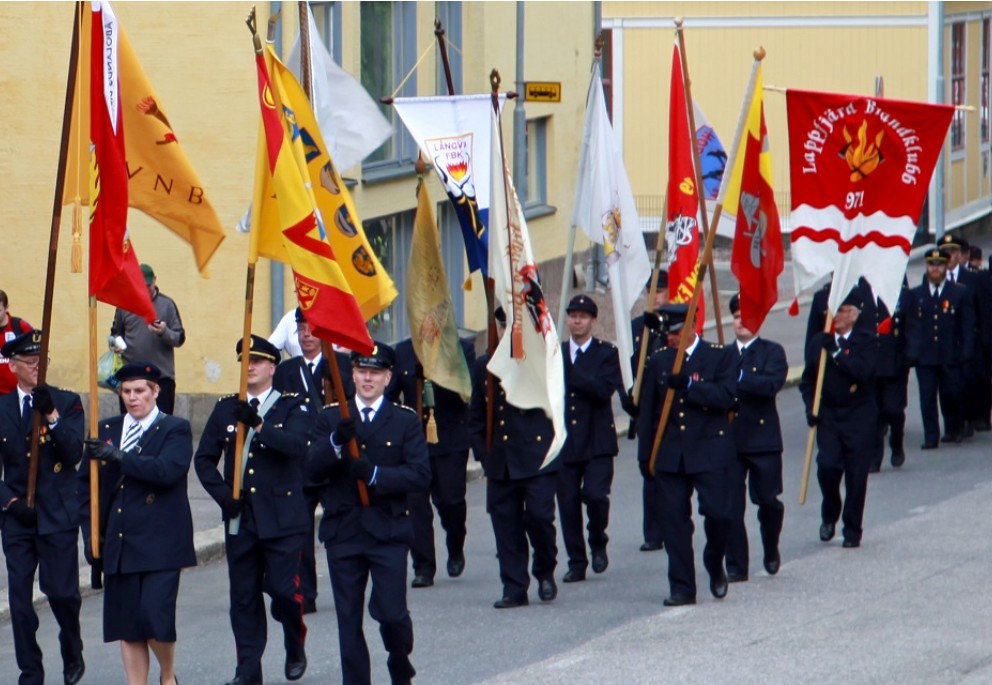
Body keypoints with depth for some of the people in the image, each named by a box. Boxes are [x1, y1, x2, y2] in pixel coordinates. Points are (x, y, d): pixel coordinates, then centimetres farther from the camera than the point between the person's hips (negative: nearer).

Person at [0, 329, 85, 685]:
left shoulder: (67, 403, 2)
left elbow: (74, 454, -11)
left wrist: (52, 416, -22)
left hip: (58, 515, -2)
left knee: (61, 591, -7)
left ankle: (72, 651, 22)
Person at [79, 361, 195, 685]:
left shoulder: (175, 429, 1)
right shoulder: (106, 430, 14)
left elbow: (167, 469, -18)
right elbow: (86, 482, 17)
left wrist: (119, 457, -22)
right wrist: (91, 528, 7)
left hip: (160, 545, -4)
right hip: (119, 544, 4)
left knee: (155, 616, -11)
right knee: (127, 623, 3)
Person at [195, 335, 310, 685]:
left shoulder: (293, 407, 0)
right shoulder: (225, 409, 10)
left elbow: (296, 446, -18)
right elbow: (204, 458, 11)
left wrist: (258, 426, -28)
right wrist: (223, 493, -3)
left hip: (282, 519, -3)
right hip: (240, 519, 3)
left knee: (283, 589, -7)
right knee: (244, 596, 3)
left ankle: (295, 648, 20)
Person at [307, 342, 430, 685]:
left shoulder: (406, 421, 3)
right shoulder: (331, 418, 8)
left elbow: (420, 475, -6)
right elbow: (313, 470, -2)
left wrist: (375, 474, -19)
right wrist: (336, 442, -20)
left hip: (388, 530, -2)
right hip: (343, 530, 2)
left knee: (391, 612, -7)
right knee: (348, 618, 4)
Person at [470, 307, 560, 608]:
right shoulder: (484, 366, 13)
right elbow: (477, 416, 16)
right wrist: (483, 452, 8)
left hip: (537, 456, -3)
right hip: (501, 460, 4)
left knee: (539, 515, -10)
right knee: (506, 523, 3)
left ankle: (545, 572, 14)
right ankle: (514, 587, 9)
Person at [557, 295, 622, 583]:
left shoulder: (606, 353, 1)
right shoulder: (555, 353, 13)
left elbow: (604, 389, -15)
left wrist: (571, 373, -20)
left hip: (597, 442, -3)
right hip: (564, 441, 3)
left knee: (595, 495, -16)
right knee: (568, 503, 1)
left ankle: (598, 543, 11)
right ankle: (576, 563, 10)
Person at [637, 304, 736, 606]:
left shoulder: (720, 356, 0)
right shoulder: (658, 360, 10)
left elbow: (726, 397, -13)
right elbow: (647, 411, 12)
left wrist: (689, 386, -23)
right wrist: (645, 456, 9)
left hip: (709, 453, -3)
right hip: (670, 454, 3)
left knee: (717, 512, -10)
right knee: (674, 519, -1)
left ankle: (715, 566, 19)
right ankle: (682, 588, 4)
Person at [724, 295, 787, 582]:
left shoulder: (772, 352, 1)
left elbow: (771, 384, -16)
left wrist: (738, 378, -24)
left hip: (763, 439, -2)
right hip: (729, 438, 2)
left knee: (768, 500, 6)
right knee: (731, 505, -2)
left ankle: (771, 551, 32)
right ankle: (736, 566, 4)